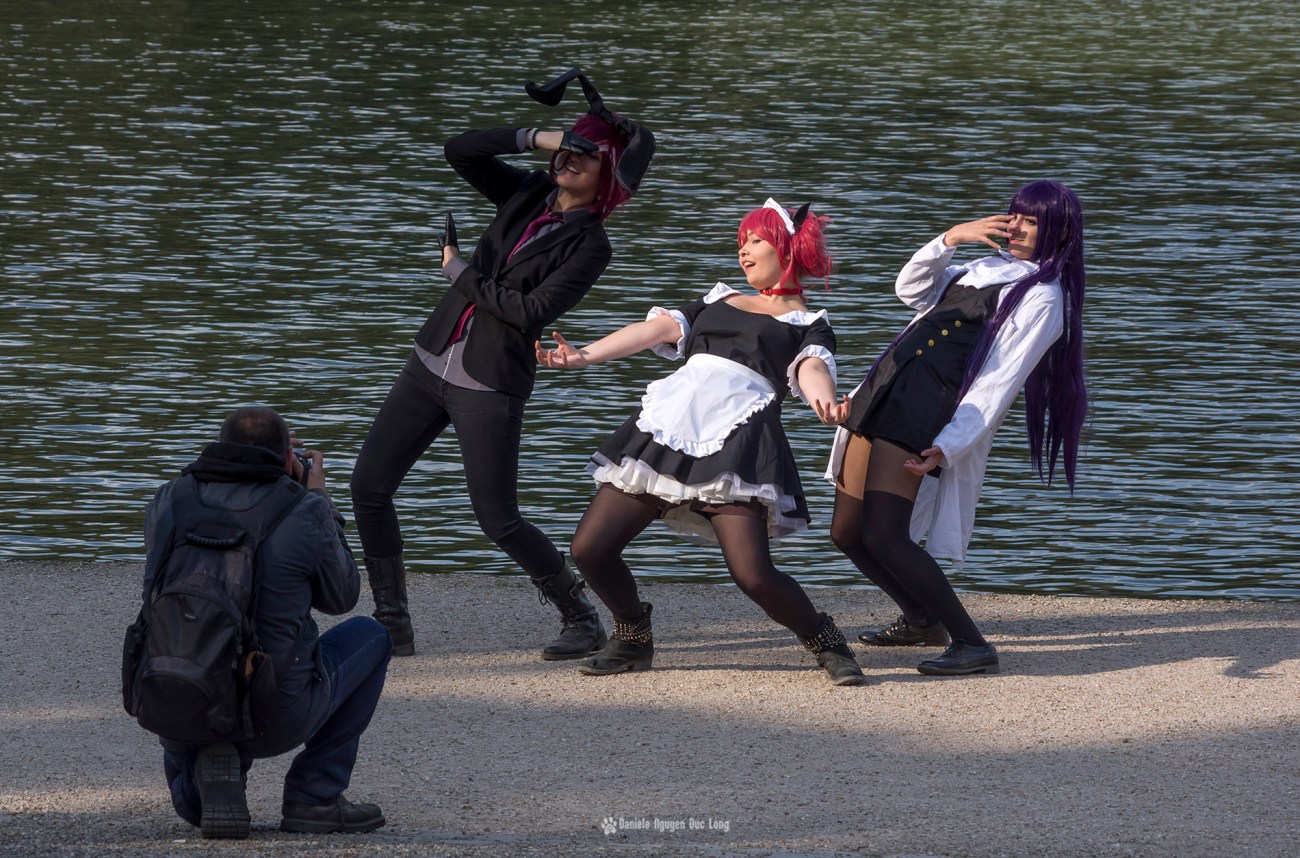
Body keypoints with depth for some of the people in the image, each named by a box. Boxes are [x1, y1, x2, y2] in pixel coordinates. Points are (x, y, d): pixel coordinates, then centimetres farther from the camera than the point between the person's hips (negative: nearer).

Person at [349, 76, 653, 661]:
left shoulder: (589, 246, -9)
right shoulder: (525, 196, 8)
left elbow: (530, 311, -19)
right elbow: (460, 150, -1)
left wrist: (461, 271, -9)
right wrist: (538, 138, -10)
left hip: (492, 384, -6)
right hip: (432, 362, 6)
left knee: (498, 520, -8)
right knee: (368, 485, -1)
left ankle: (582, 620, 11)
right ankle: (392, 626, 8)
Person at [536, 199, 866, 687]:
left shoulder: (808, 325, 16)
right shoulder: (717, 303, 29)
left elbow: (811, 368, -5)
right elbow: (655, 330, 18)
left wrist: (824, 400, -30)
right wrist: (585, 356, 1)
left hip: (736, 440, -5)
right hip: (665, 425, 5)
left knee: (753, 574, -21)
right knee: (589, 550, -3)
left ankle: (826, 645, 3)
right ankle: (633, 640, 21)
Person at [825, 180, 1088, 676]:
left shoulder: (1040, 297, -5)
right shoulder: (988, 268, 22)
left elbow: (998, 384, -13)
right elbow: (912, 290, 21)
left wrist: (947, 446, -21)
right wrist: (951, 238, 5)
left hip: (926, 413, -9)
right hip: (883, 393, 9)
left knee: (883, 536, -19)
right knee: (846, 532, 11)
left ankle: (973, 646, -13)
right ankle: (922, 622, 31)